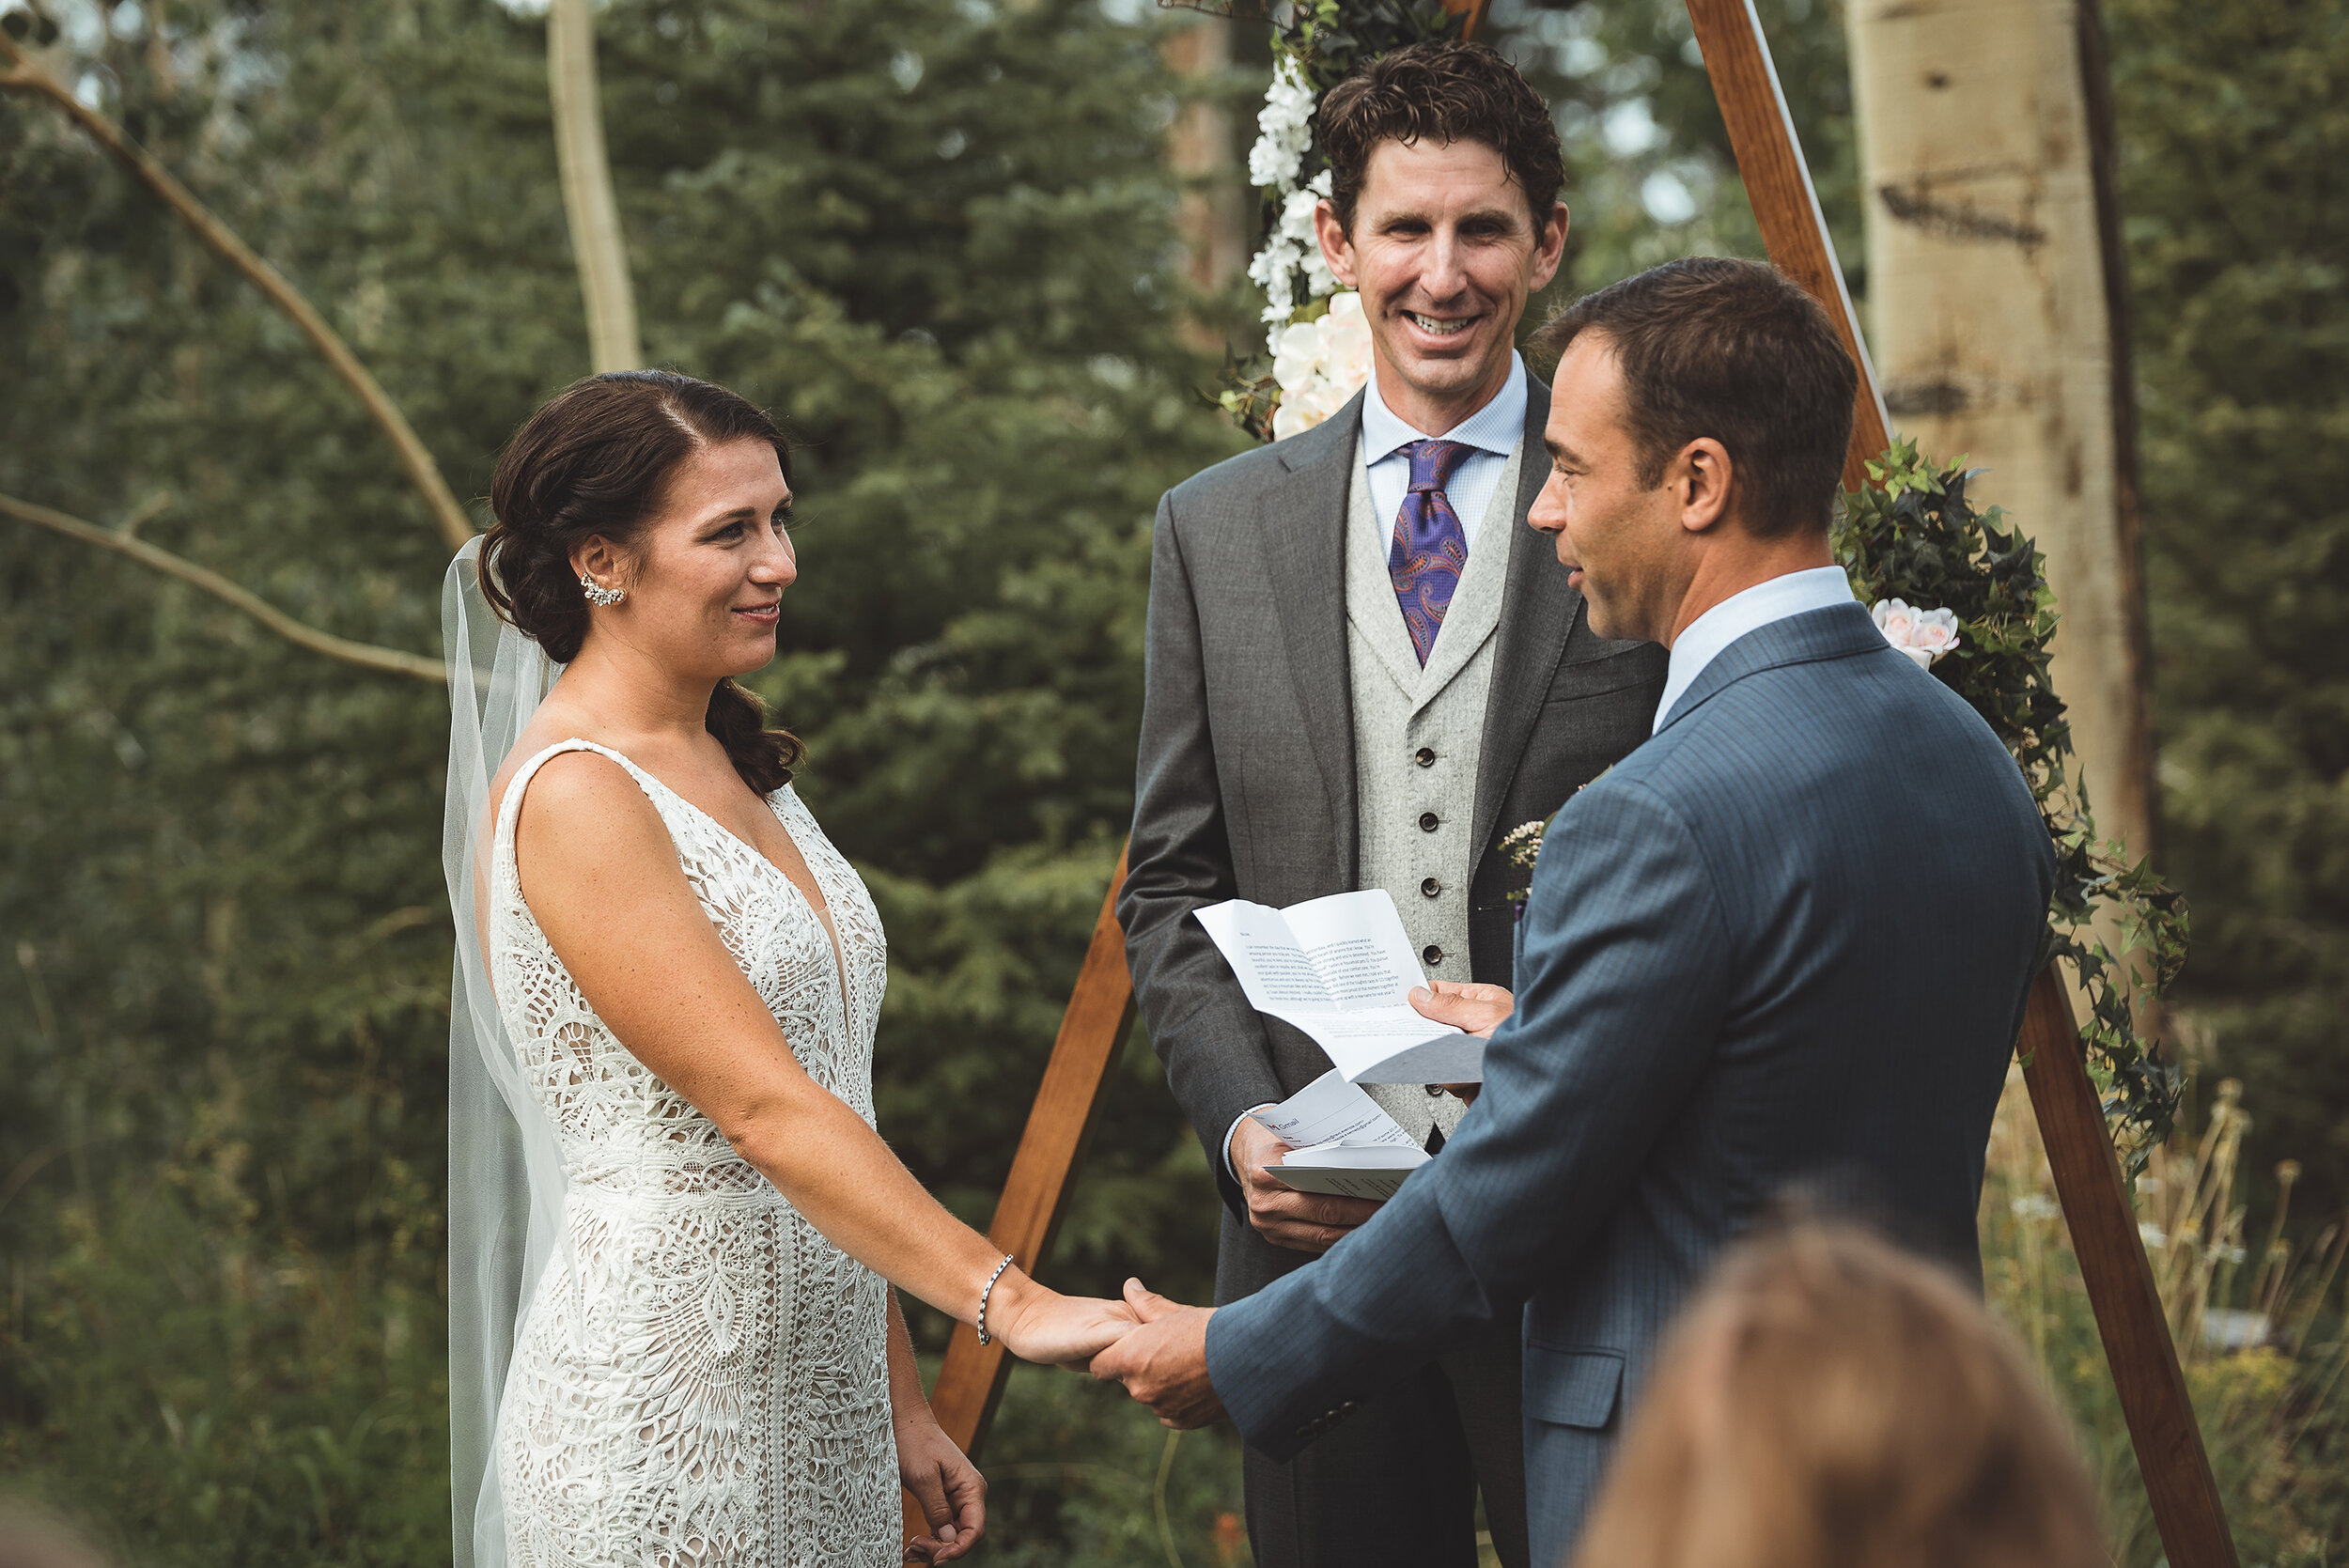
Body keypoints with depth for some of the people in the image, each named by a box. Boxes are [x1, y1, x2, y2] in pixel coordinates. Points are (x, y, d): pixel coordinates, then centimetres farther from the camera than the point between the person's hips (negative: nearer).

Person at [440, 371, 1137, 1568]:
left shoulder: (735, 770, 12)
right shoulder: (572, 796, -15)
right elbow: (761, 1106, -22)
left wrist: (900, 1402, 12)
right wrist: (1007, 1301, -29)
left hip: (821, 1399, 8)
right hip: (662, 1411, -8)